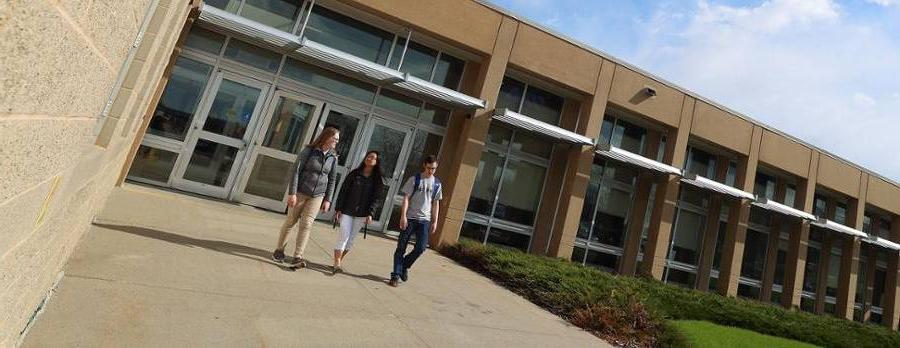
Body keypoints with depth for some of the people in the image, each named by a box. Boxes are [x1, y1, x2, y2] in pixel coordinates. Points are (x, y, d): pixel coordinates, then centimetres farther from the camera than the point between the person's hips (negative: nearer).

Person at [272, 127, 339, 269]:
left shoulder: (333, 157, 3)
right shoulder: (309, 150, -9)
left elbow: (331, 180, 9)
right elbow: (296, 170, -11)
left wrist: (328, 199, 3)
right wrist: (292, 193, -16)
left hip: (317, 196, 3)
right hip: (300, 192, -3)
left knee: (306, 224, -5)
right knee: (290, 222, 8)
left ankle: (297, 257, -5)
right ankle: (279, 251, 26)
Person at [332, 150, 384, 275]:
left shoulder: (377, 179, 3)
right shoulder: (354, 174, 2)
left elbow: (375, 198, -1)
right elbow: (343, 191, 1)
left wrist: (370, 214, -11)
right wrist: (338, 209, -4)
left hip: (361, 214, 1)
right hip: (346, 211, -1)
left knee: (350, 239, 4)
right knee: (344, 235, -9)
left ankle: (338, 263, 16)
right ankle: (336, 264, -6)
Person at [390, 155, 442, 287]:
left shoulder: (437, 183, 8)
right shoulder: (414, 179, -2)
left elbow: (435, 204, 12)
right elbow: (406, 198, -5)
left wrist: (434, 222, 6)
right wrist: (403, 216, -14)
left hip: (424, 220, 2)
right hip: (409, 218, -2)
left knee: (421, 247, -7)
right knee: (401, 247, 1)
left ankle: (405, 265, 19)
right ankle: (396, 275, 10)